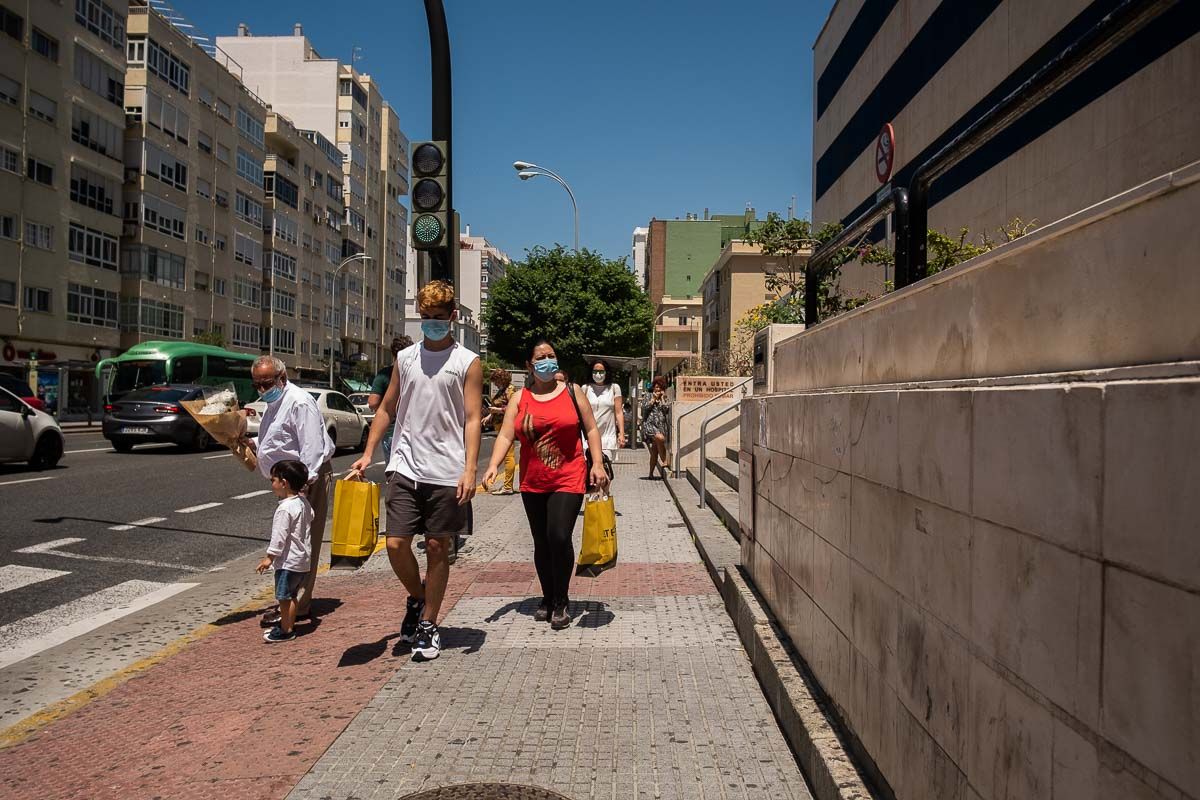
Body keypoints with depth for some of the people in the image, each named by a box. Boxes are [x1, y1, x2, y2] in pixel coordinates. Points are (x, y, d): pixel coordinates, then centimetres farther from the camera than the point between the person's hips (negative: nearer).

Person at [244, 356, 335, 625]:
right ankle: (292, 600, 25)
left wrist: (305, 482, -29)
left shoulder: (299, 401, -17)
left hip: (308, 480, -11)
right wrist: (253, 444, 12)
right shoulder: (274, 404, 17)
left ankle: (296, 606, -4)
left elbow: (312, 446, -24)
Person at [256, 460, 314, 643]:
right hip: (303, 559, 9)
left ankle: (285, 631, 7)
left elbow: (279, 535, -20)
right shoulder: (304, 503, 6)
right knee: (291, 595, 17)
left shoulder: (285, 508, -20)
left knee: (283, 596, 0)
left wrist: (270, 557, -14)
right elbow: (310, 518, 23)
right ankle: (288, 625, 25)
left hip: (288, 560, -9)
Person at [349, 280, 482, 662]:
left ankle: (428, 625, 19)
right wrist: (367, 454, 10)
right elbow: (386, 409, 16)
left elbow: (472, 419, -5)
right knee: (396, 544, -2)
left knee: (437, 548, 5)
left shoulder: (467, 362, 0)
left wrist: (469, 470, -14)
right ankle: (417, 598, 27)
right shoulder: (405, 358, 11)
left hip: (446, 473, -3)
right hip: (405, 468, 3)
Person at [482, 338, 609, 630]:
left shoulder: (572, 392, 4)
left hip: (568, 479, -2)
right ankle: (548, 598, 28)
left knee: (559, 537, -14)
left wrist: (597, 464, -4)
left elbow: (591, 429, 6)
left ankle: (561, 600, 5)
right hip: (532, 483, 3)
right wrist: (493, 465, -18)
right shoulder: (519, 398, 6)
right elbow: (505, 435, -2)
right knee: (541, 542, 11)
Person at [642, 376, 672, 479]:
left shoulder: (665, 399, 15)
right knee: (660, 438, -34)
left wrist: (662, 398, -1)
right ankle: (664, 461, -24)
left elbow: (666, 409, -2)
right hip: (649, 424, -3)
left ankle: (651, 473, 12)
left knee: (654, 452, 4)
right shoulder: (649, 397, 10)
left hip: (660, 425, 3)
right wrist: (653, 399, -3)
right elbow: (645, 408, -4)